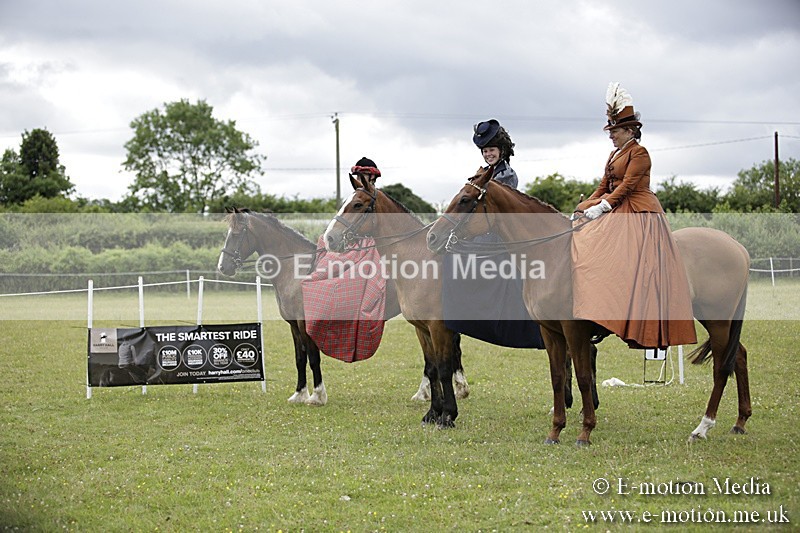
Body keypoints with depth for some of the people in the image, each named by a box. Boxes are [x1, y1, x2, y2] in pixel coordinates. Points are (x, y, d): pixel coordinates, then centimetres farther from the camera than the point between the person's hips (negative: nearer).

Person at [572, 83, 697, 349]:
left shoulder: (639, 153, -9)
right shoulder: (615, 155, 18)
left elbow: (627, 185, -17)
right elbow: (604, 187, 18)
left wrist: (602, 207, -24)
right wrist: (583, 208, 6)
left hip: (638, 215, -10)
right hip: (616, 215, 10)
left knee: (638, 269, -14)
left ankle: (649, 334, -14)